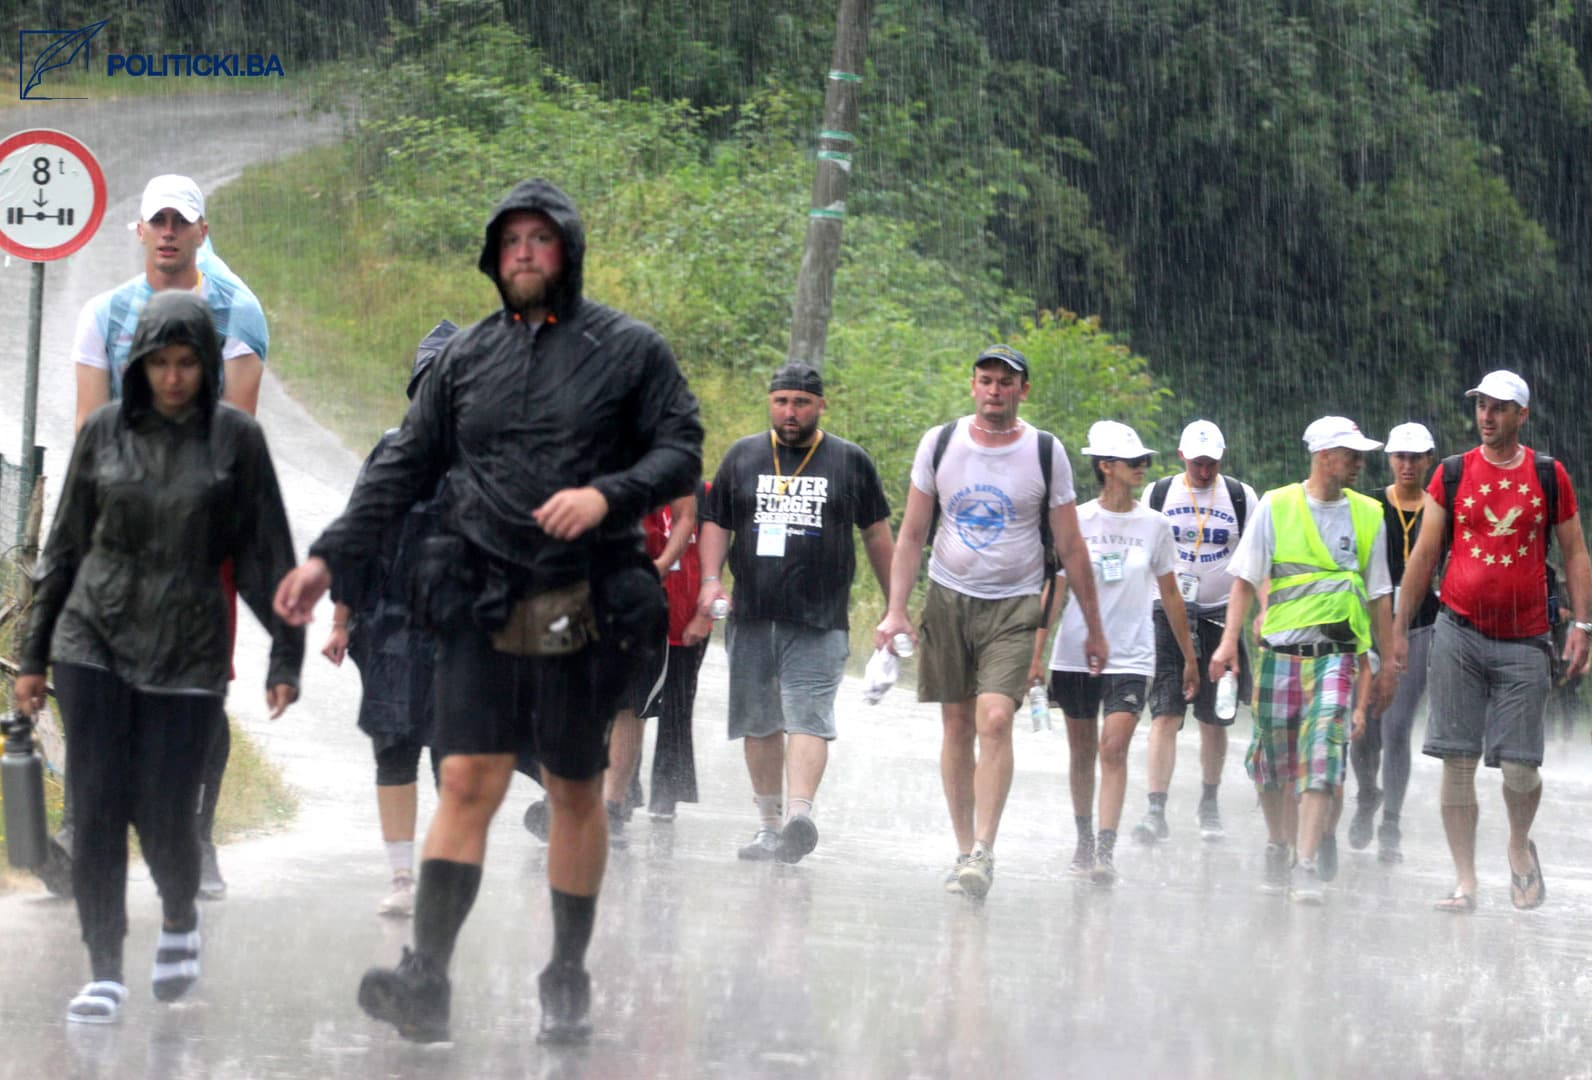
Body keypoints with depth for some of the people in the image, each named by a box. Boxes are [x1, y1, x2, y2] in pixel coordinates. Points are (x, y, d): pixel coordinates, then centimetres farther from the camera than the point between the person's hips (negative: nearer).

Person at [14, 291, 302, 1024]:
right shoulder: (104, 432, 4)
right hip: (94, 641, 1)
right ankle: (104, 973, 3)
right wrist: (33, 653, 11)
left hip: (187, 653, -1)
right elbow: (65, 546, 11)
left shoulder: (236, 439, -1)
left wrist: (286, 658, -1)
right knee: (96, 811, -5)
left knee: (163, 819, -4)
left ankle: (180, 920, 28)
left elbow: (267, 554, 3)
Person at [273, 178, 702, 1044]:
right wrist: (328, 558, 6)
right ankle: (427, 979, -16)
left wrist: (608, 494, -19)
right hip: (482, 607, 1)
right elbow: (402, 468, 14)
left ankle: (568, 980, 16)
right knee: (467, 783, -9)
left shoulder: (629, 350, 4)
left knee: (575, 792, 7)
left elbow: (681, 451, 0)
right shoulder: (467, 357, 12)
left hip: (584, 609, -1)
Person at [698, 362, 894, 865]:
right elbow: (716, 522, 15)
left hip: (819, 623, -3)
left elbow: (877, 535, 13)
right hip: (751, 617, 3)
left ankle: (800, 814, -31)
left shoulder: (851, 461, 7)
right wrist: (711, 579, -2)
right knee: (759, 724, 7)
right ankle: (768, 824, 16)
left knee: (808, 719, -16)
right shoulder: (742, 456, 12)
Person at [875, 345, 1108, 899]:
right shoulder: (939, 443, 3)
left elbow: (1070, 548, 4)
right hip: (948, 600, 2)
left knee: (995, 720, -18)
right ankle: (963, 848, 16)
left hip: (1015, 605, -2)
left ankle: (983, 853, -18)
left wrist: (1094, 630, 6)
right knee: (957, 726, 6)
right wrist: (896, 610, -1)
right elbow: (912, 534, 7)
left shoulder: (1046, 453, -2)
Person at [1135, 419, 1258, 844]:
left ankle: (1209, 803, 26)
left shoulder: (1241, 498, 4)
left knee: (1214, 719, 8)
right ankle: (1156, 810, -17)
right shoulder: (1157, 495, 5)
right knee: (1165, 714, -12)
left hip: (1221, 615, 1)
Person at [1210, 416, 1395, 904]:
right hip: (1278, 649, 0)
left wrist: (1388, 663, 13)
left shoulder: (1368, 515, 8)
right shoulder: (1276, 506, 2)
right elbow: (1246, 578, 3)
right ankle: (1278, 846, 30)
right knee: (1272, 756, 7)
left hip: (1335, 654, 0)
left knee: (1321, 753, -15)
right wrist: (1229, 641, -7)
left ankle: (1307, 866, -18)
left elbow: (1379, 594, 13)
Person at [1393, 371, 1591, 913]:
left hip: (1523, 643, -1)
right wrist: (1399, 628, 7)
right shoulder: (1452, 474, 5)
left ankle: (1520, 846, 26)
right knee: (1458, 761, -3)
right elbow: (1423, 555, 9)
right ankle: (1465, 881, 3)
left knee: (1519, 769, -4)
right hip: (1459, 636, 1)